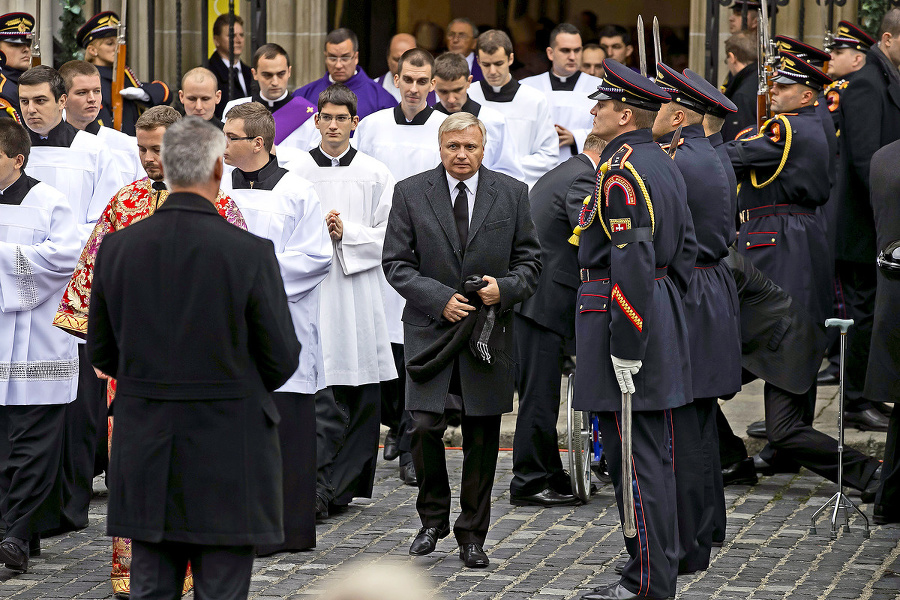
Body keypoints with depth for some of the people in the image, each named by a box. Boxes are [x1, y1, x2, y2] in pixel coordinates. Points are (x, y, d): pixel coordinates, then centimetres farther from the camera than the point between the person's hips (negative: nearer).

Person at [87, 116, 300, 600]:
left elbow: (101, 354, 7)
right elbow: (282, 360, -6)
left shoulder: (117, 247, -2)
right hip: (227, 452, -3)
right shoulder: (250, 253, -13)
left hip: (145, 453, 4)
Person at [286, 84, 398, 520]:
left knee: (361, 399, 4)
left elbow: (387, 235, 4)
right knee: (321, 396, -10)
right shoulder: (296, 173, 6)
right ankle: (316, 489, -12)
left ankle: (342, 485, 14)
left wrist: (346, 233, -9)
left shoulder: (375, 174, 7)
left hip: (357, 287, 2)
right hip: (311, 292, -2)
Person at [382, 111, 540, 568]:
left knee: (482, 436, 4)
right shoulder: (410, 193, 2)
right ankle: (432, 518, 13)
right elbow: (396, 263, 0)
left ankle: (472, 535, 15)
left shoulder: (511, 194, 5)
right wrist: (439, 299, -12)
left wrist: (505, 287, -13)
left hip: (489, 329, 1)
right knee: (424, 427, -10)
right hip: (430, 329, -1)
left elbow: (529, 260, 8)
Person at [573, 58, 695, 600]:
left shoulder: (621, 173, -18)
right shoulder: (665, 164, 13)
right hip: (664, 315, 10)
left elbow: (631, 262, -24)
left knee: (633, 455, -5)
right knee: (655, 451, 14)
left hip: (624, 315, -10)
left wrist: (625, 346, -22)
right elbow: (685, 249, 18)